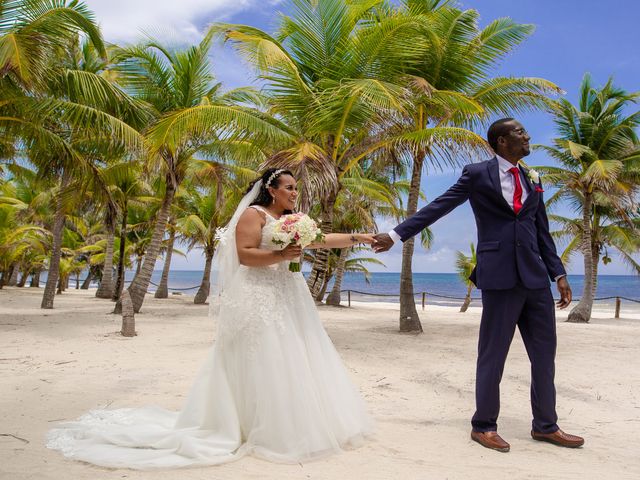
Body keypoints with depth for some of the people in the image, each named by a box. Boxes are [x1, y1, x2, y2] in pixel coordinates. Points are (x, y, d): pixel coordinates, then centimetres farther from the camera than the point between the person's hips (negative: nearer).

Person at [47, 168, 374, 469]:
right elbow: (245, 255, -15)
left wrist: (358, 238, 10)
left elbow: (322, 240, 16)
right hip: (256, 299, -9)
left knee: (288, 362, 8)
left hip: (284, 298, 9)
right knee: (259, 364, -6)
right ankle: (263, 431, 3)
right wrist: (281, 255, -21)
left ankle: (287, 426, 18)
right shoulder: (253, 214, -6)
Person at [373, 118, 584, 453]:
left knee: (544, 353, 12)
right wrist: (396, 235, -6)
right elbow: (437, 208, -2)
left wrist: (558, 274, 12)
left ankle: (545, 426, 27)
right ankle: (483, 426, 18)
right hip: (499, 275, -6)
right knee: (492, 354, 3)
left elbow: (542, 231, 17)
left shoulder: (531, 179, 16)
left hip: (536, 277, 6)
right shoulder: (477, 174, 0)